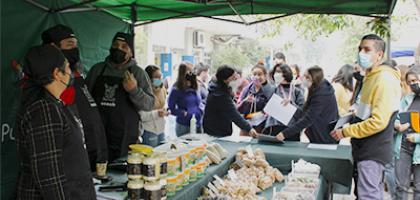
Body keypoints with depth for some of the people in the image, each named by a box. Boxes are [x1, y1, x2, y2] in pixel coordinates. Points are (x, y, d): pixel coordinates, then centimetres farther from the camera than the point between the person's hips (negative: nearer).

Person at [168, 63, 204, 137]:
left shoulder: (195, 88, 7)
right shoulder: (176, 90, -10)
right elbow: (171, 109, -11)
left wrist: (201, 108, 2)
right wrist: (184, 113, -16)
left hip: (198, 125, 6)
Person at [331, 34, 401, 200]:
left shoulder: (385, 79, -17)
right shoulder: (371, 77, 14)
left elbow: (378, 122, -23)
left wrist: (346, 132, -17)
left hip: (373, 151, -10)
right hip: (367, 148, 10)